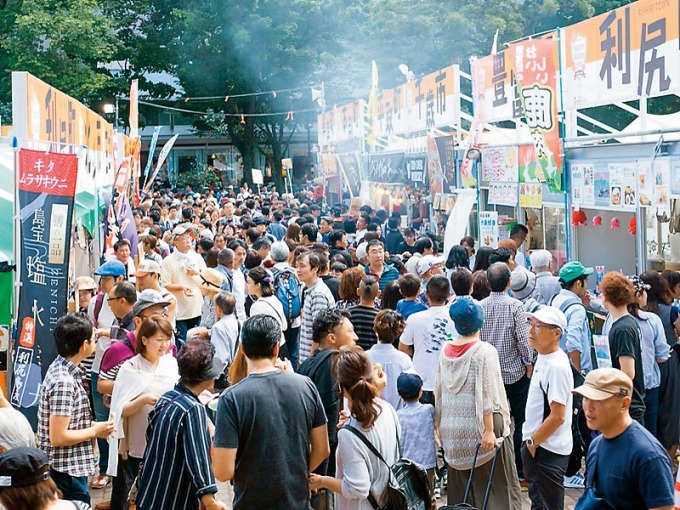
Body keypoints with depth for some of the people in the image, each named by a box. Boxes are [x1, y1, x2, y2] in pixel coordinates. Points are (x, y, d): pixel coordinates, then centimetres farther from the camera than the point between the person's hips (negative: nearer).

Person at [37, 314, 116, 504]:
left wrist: (92, 425, 5)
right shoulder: (64, 382, -25)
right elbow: (58, 437, -26)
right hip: (66, 472, -10)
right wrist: (95, 431, -14)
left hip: (71, 468, 10)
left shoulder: (60, 368, 5)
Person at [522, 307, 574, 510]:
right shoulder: (542, 358, 7)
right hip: (535, 447, 10)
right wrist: (529, 441, 15)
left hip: (548, 451, -10)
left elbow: (557, 417, -23)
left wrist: (532, 442, -14)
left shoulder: (557, 366, -22)